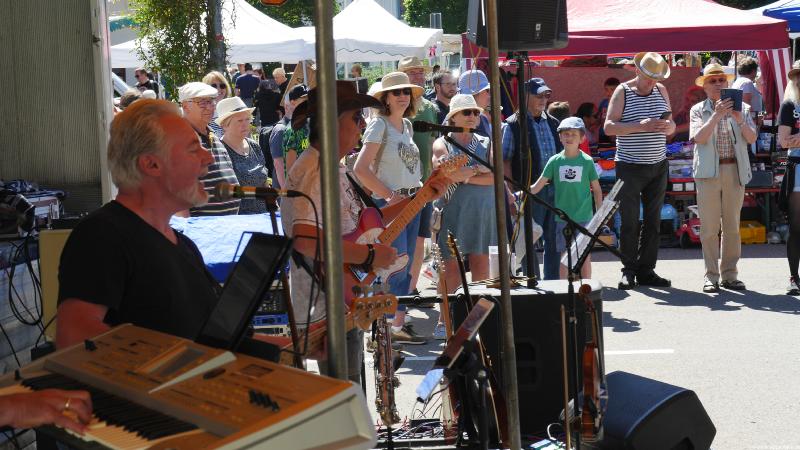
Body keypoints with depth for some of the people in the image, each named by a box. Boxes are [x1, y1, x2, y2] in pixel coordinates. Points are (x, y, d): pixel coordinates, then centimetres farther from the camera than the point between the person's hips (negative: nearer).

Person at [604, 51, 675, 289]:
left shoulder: (661, 91, 10)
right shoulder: (623, 91, -4)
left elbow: (672, 126, 16)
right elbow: (609, 127, -11)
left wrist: (668, 127, -9)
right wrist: (639, 126, -23)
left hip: (658, 165, 5)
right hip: (630, 167, -5)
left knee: (653, 221, 5)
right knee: (629, 221, -3)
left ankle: (646, 270, 11)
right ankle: (629, 271, 5)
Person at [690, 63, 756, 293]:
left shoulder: (741, 108, 11)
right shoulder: (698, 110, 6)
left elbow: (751, 138, 1)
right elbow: (699, 138, -10)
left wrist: (739, 118, -14)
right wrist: (717, 115, -18)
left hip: (735, 171, 2)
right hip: (709, 171, -2)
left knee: (732, 226, 6)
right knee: (709, 227, -2)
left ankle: (730, 274, 13)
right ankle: (711, 276, 4)